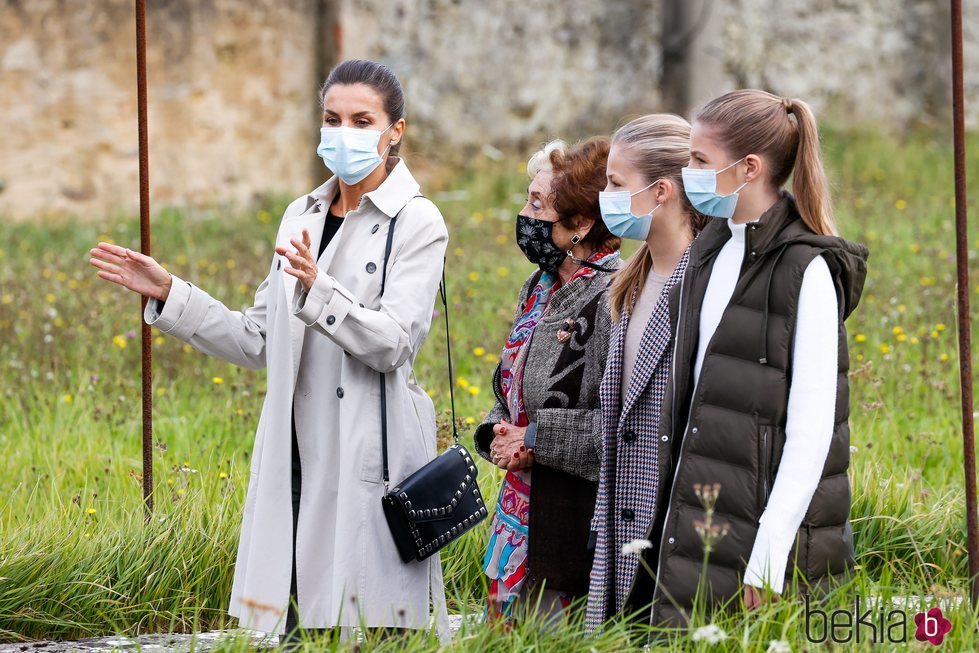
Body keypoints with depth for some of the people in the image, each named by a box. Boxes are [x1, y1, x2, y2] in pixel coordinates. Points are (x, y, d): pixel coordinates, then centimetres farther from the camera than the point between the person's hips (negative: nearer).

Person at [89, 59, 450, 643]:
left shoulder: (416, 223, -3)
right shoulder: (302, 217, 15)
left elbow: (393, 344, -14)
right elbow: (261, 341, 17)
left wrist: (317, 289, -27)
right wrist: (168, 293, 12)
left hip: (369, 460, -6)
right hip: (297, 455, 6)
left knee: (369, 630, -7)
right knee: (299, 628, 3)